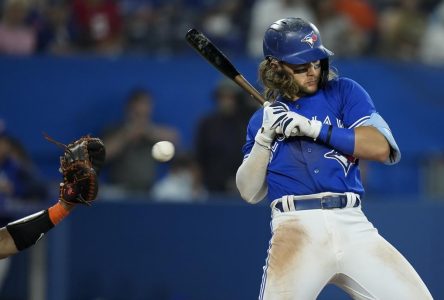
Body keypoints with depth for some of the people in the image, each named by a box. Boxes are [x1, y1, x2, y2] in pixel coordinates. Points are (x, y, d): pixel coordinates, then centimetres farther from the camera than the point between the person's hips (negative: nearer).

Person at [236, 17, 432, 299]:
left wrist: (313, 128, -8)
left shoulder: (344, 93, 12)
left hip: (353, 224, 1)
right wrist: (266, 136, -2)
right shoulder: (263, 118, 17)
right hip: (297, 228, -1)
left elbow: (381, 148, -3)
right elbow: (249, 192, 11)